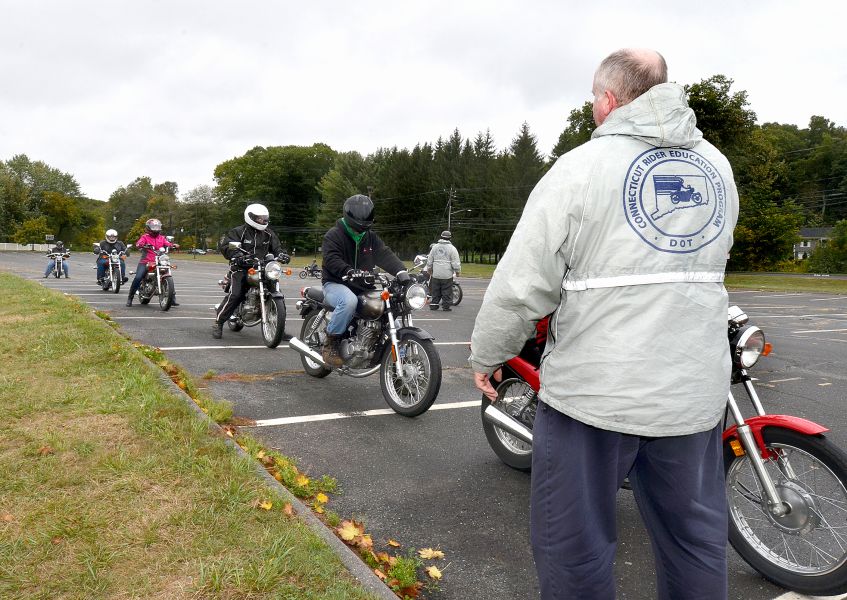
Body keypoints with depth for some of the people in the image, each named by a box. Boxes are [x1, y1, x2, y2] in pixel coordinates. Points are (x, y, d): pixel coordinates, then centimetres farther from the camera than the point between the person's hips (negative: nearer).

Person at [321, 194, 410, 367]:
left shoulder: (371, 237, 12)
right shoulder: (334, 235, -4)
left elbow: (385, 255, -4)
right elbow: (332, 260, -21)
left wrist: (402, 272, -23)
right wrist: (351, 273, -40)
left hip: (362, 286, 6)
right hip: (336, 284, -6)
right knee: (349, 301, -40)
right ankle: (330, 344, -24)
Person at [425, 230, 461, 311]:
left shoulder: (434, 247, 6)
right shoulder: (452, 248, -7)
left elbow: (429, 261, 12)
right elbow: (455, 262, -8)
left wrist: (429, 270, 25)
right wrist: (457, 272, 5)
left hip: (436, 274, 4)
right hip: (447, 274, -4)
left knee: (435, 291, 12)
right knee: (446, 292, 3)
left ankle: (433, 305, 15)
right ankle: (446, 306, 4)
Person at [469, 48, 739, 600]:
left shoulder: (580, 166, -10)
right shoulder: (717, 166, 9)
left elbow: (523, 282, -12)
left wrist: (486, 354, 2)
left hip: (596, 390, -6)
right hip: (696, 389, 6)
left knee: (575, 540, 10)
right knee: (696, 535, 21)